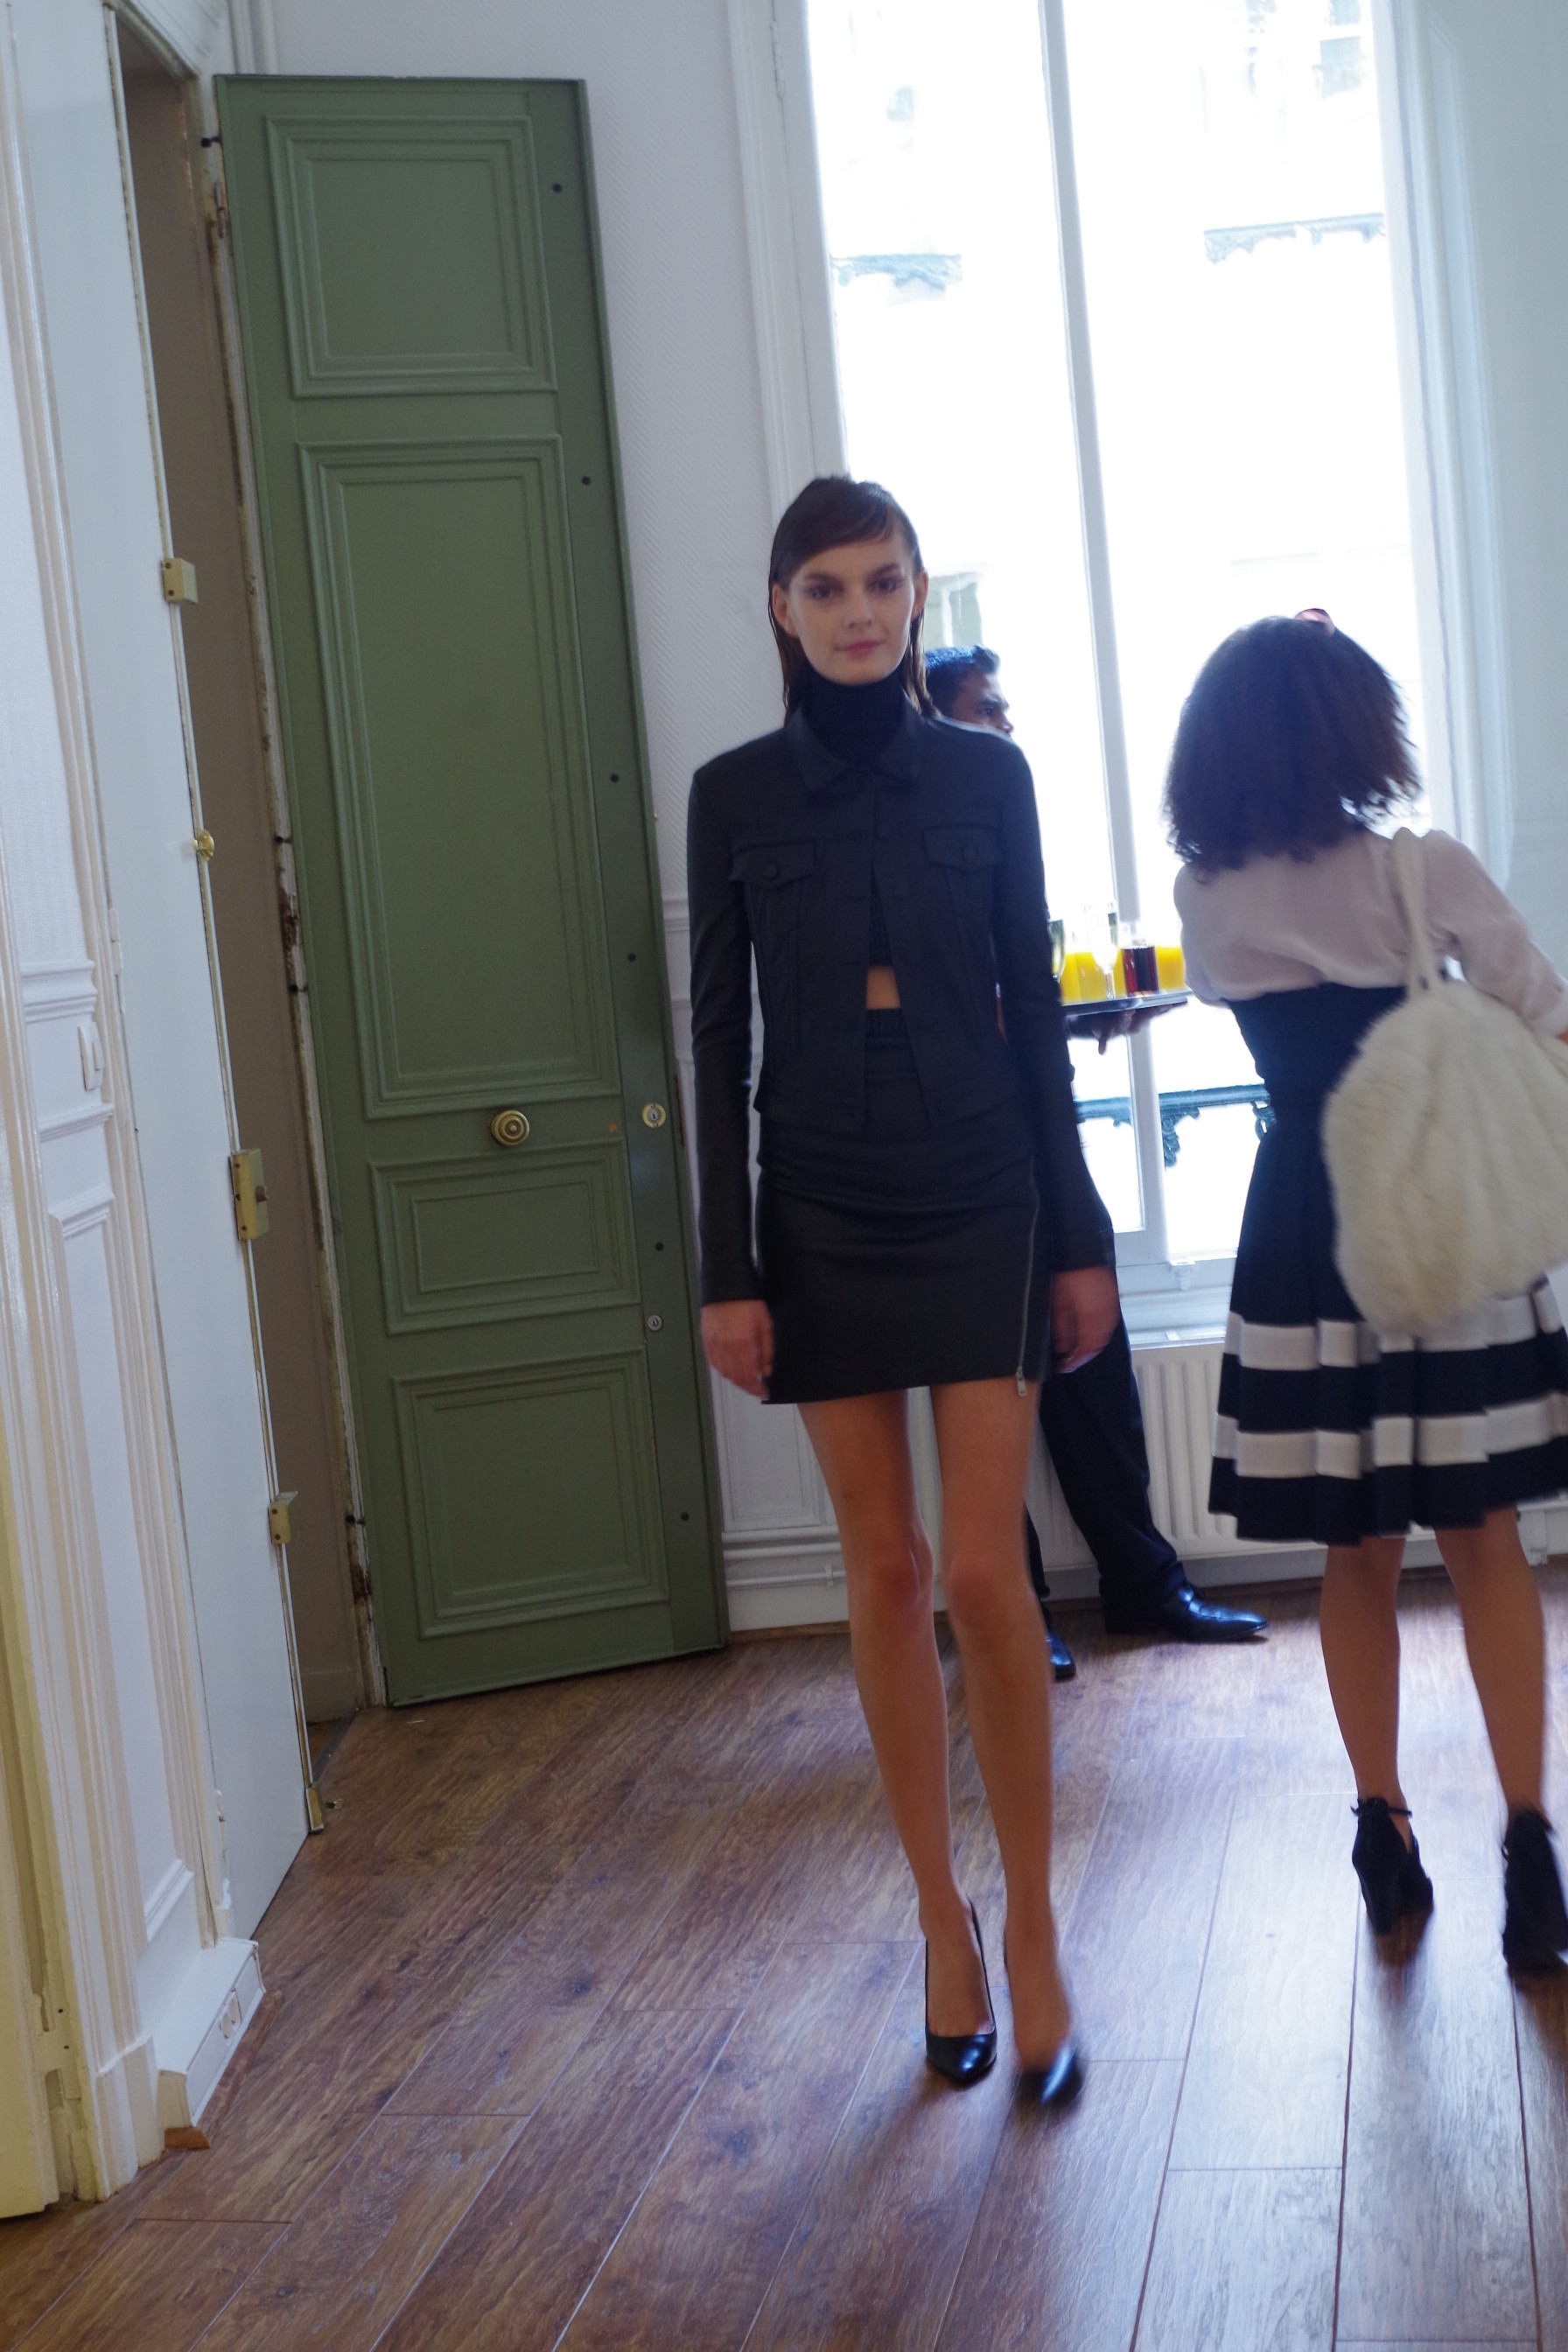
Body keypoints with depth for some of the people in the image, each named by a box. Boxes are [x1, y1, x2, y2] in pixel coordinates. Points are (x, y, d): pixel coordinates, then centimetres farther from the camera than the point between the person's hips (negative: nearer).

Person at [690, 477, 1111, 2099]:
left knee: (987, 1572, -4)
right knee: (886, 1572, 7)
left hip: (982, 1202, 0)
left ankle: (1032, 1928, 12)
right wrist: (726, 1266, -3)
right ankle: (942, 1916, 21)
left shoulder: (986, 774, 2)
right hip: (822, 1215, 1)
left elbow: (1035, 1013, 4)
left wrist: (1079, 1233, 2)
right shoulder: (734, 795, 1)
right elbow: (720, 1039, 1)